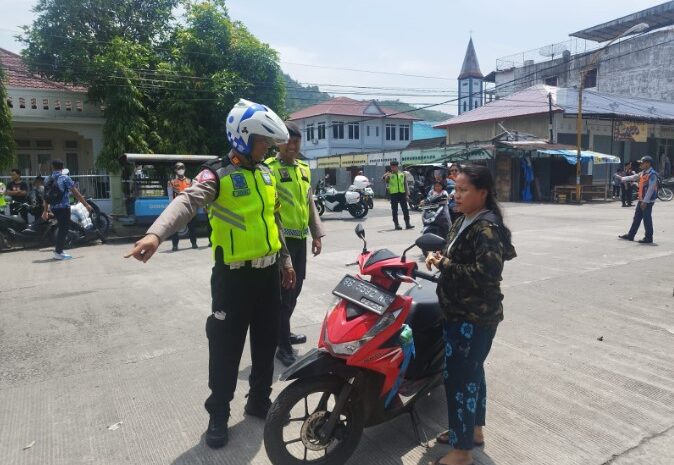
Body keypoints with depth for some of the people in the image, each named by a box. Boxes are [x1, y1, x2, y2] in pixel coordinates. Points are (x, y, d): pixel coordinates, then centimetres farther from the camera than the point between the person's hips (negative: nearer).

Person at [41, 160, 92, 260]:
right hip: (63, 207, -6)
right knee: (63, 229, 1)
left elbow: (46, 196, 12)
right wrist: (86, 205, -6)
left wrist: (45, 211, 19)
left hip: (53, 208, 6)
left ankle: (58, 249, 24)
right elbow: (76, 193, -11)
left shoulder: (48, 180, 8)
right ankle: (58, 253, 2)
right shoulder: (65, 178, -9)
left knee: (62, 228, 20)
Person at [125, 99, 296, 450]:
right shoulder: (216, 174, -12)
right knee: (226, 346, 2)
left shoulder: (266, 173, 10)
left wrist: (285, 259, 19)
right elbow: (186, 202, -31)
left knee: (266, 340, 15)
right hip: (234, 275, -6)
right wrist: (156, 234, -49)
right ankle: (218, 414, 21)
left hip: (268, 272, 7)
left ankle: (259, 400, 34)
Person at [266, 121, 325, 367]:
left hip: (300, 238, 7)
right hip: (281, 239, -7)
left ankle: (284, 332, 35)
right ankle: (283, 346, 9)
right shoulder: (269, 168, -8)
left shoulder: (304, 168, 15)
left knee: (295, 289, 16)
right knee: (284, 293, -3)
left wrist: (317, 234, 15)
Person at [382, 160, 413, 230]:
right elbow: (384, 180, -12)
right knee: (394, 210, 2)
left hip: (402, 193, 2)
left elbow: (405, 184, 13)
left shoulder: (402, 174, 12)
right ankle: (396, 224, 9)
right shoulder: (389, 175, 4)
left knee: (405, 210, 1)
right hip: (393, 194, -2)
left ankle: (407, 224, 5)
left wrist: (407, 194, 7)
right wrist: (385, 176, -34)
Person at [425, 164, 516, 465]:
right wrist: (439, 257, 0)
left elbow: (486, 273, -30)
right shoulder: (466, 221, 9)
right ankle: (473, 430, 39)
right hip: (462, 312, 10)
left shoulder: (487, 228, -20)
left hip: (475, 317, -10)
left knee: (459, 378, -2)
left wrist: (444, 264, -22)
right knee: (471, 371, 21)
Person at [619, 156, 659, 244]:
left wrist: (645, 201, -22)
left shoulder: (652, 174, -16)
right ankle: (630, 235, 20)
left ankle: (648, 238, 6)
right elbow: (633, 177, 24)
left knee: (647, 219, -3)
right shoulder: (643, 173, 11)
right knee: (637, 218, 13)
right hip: (641, 200, 9)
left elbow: (651, 189, -21)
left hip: (648, 201, -9)